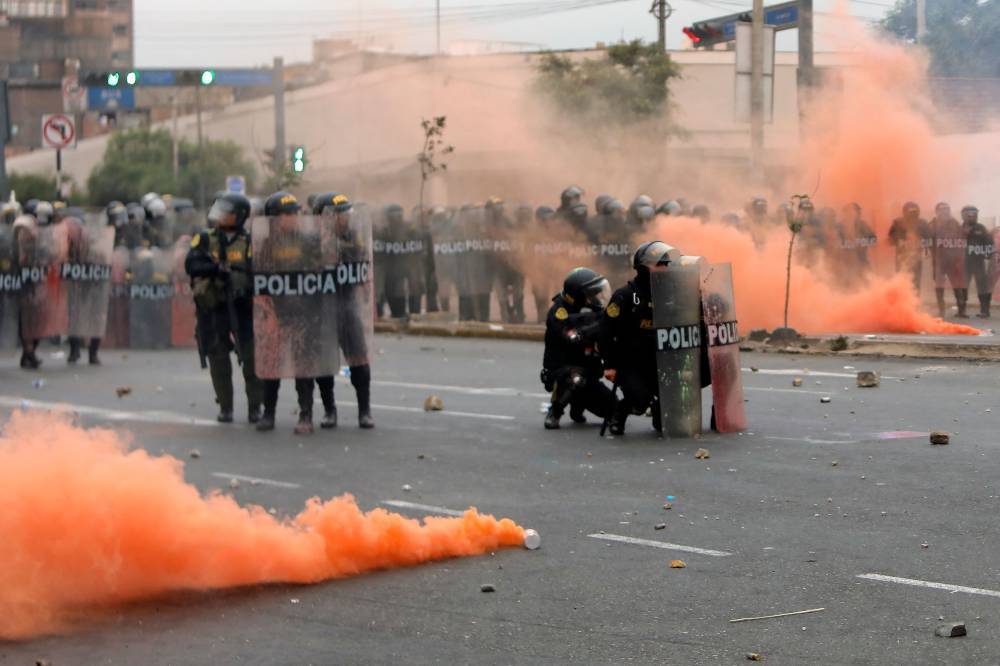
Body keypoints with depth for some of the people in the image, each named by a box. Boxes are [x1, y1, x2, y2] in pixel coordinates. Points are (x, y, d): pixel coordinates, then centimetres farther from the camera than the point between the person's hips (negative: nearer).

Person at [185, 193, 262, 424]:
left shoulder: (248, 242, 2)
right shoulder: (205, 240, 6)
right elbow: (191, 264, -9)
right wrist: (217, 268, -23)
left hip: (241, 307, -2)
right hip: (212, 308, 2)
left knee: (251, 357, -5)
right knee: (218, 359, 5)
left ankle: (255, 407, 5)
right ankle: (225, 407, 15)